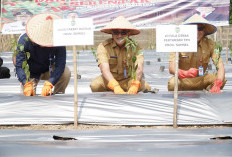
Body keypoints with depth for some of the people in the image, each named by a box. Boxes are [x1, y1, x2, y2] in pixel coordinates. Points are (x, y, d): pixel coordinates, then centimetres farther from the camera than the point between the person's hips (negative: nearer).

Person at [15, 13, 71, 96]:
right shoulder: (24, 40, -27)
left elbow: (60, 65, -30)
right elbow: (19, 66, -28)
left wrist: (49, 84, -44)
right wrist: (27, 84, -45)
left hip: (48, 71, 0)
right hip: (30, 73, 0)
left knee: (66, 73, -28)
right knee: (28, 94, -21)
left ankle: (58, 94, -2)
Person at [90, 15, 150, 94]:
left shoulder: (135, 46, -11)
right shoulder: (103, 47, -15)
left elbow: (139, 68, -25)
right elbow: (104, 69, -29)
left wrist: (134, 86, -46)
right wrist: (116, 87, -47)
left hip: (128, 80, 1)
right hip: (110, 80, -1)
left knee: (145, 87, -28)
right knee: (95, 85, -31)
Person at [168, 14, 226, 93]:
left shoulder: (209, 44, -7)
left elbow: (220, 67, -15)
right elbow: (171, 69, -23)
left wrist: (217, 84, -36)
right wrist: (185, 73, -46)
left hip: (200, 80, 3)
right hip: (183, 81, -3)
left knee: (222, 79, -23)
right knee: (172, 83, -36)